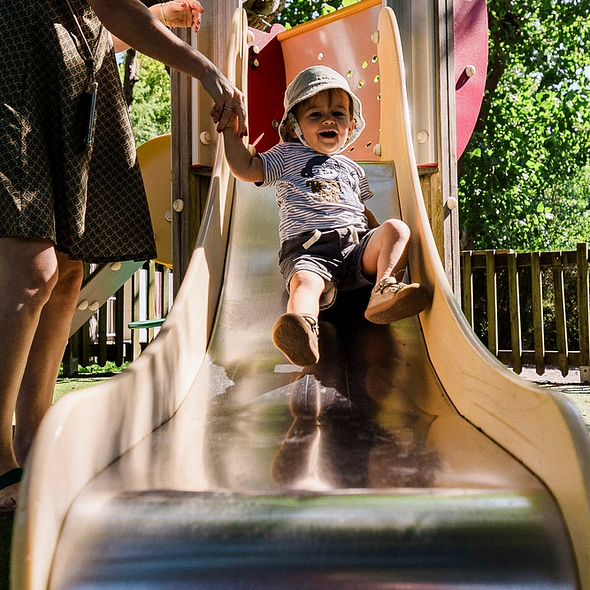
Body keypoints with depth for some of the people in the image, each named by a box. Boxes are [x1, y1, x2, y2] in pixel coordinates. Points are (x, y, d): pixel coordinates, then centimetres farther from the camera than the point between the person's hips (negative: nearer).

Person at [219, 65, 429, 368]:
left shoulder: (351, 169, 32)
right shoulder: (287, 155, 22)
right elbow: (246, 169, 12)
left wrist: (385, 239, 21)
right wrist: (231, 130, 12)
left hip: (357, 245, 5)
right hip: (307, 249, -4)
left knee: (397, 229, -21)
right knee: (305, 280, -37)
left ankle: (384, 292, -38)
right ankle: (302, 329, -67)